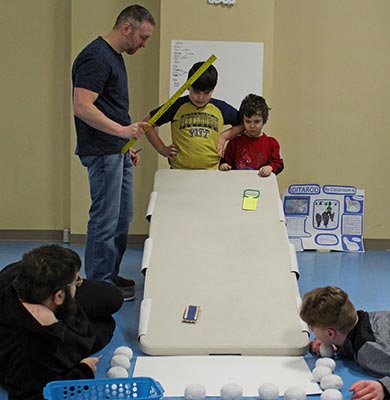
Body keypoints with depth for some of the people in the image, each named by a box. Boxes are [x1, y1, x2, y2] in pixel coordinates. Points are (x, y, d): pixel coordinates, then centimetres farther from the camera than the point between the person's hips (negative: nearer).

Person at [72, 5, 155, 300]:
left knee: (122, 217, 16)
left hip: (117, 151, 10)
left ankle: (111, 274, 27)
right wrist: (122, 130, -30)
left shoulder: (114, 57, 15)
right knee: (106, 218, -3)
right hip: (102, 153, -10)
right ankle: (99, 284, 8)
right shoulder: (96, 58, -17)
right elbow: (82, 107, -25)